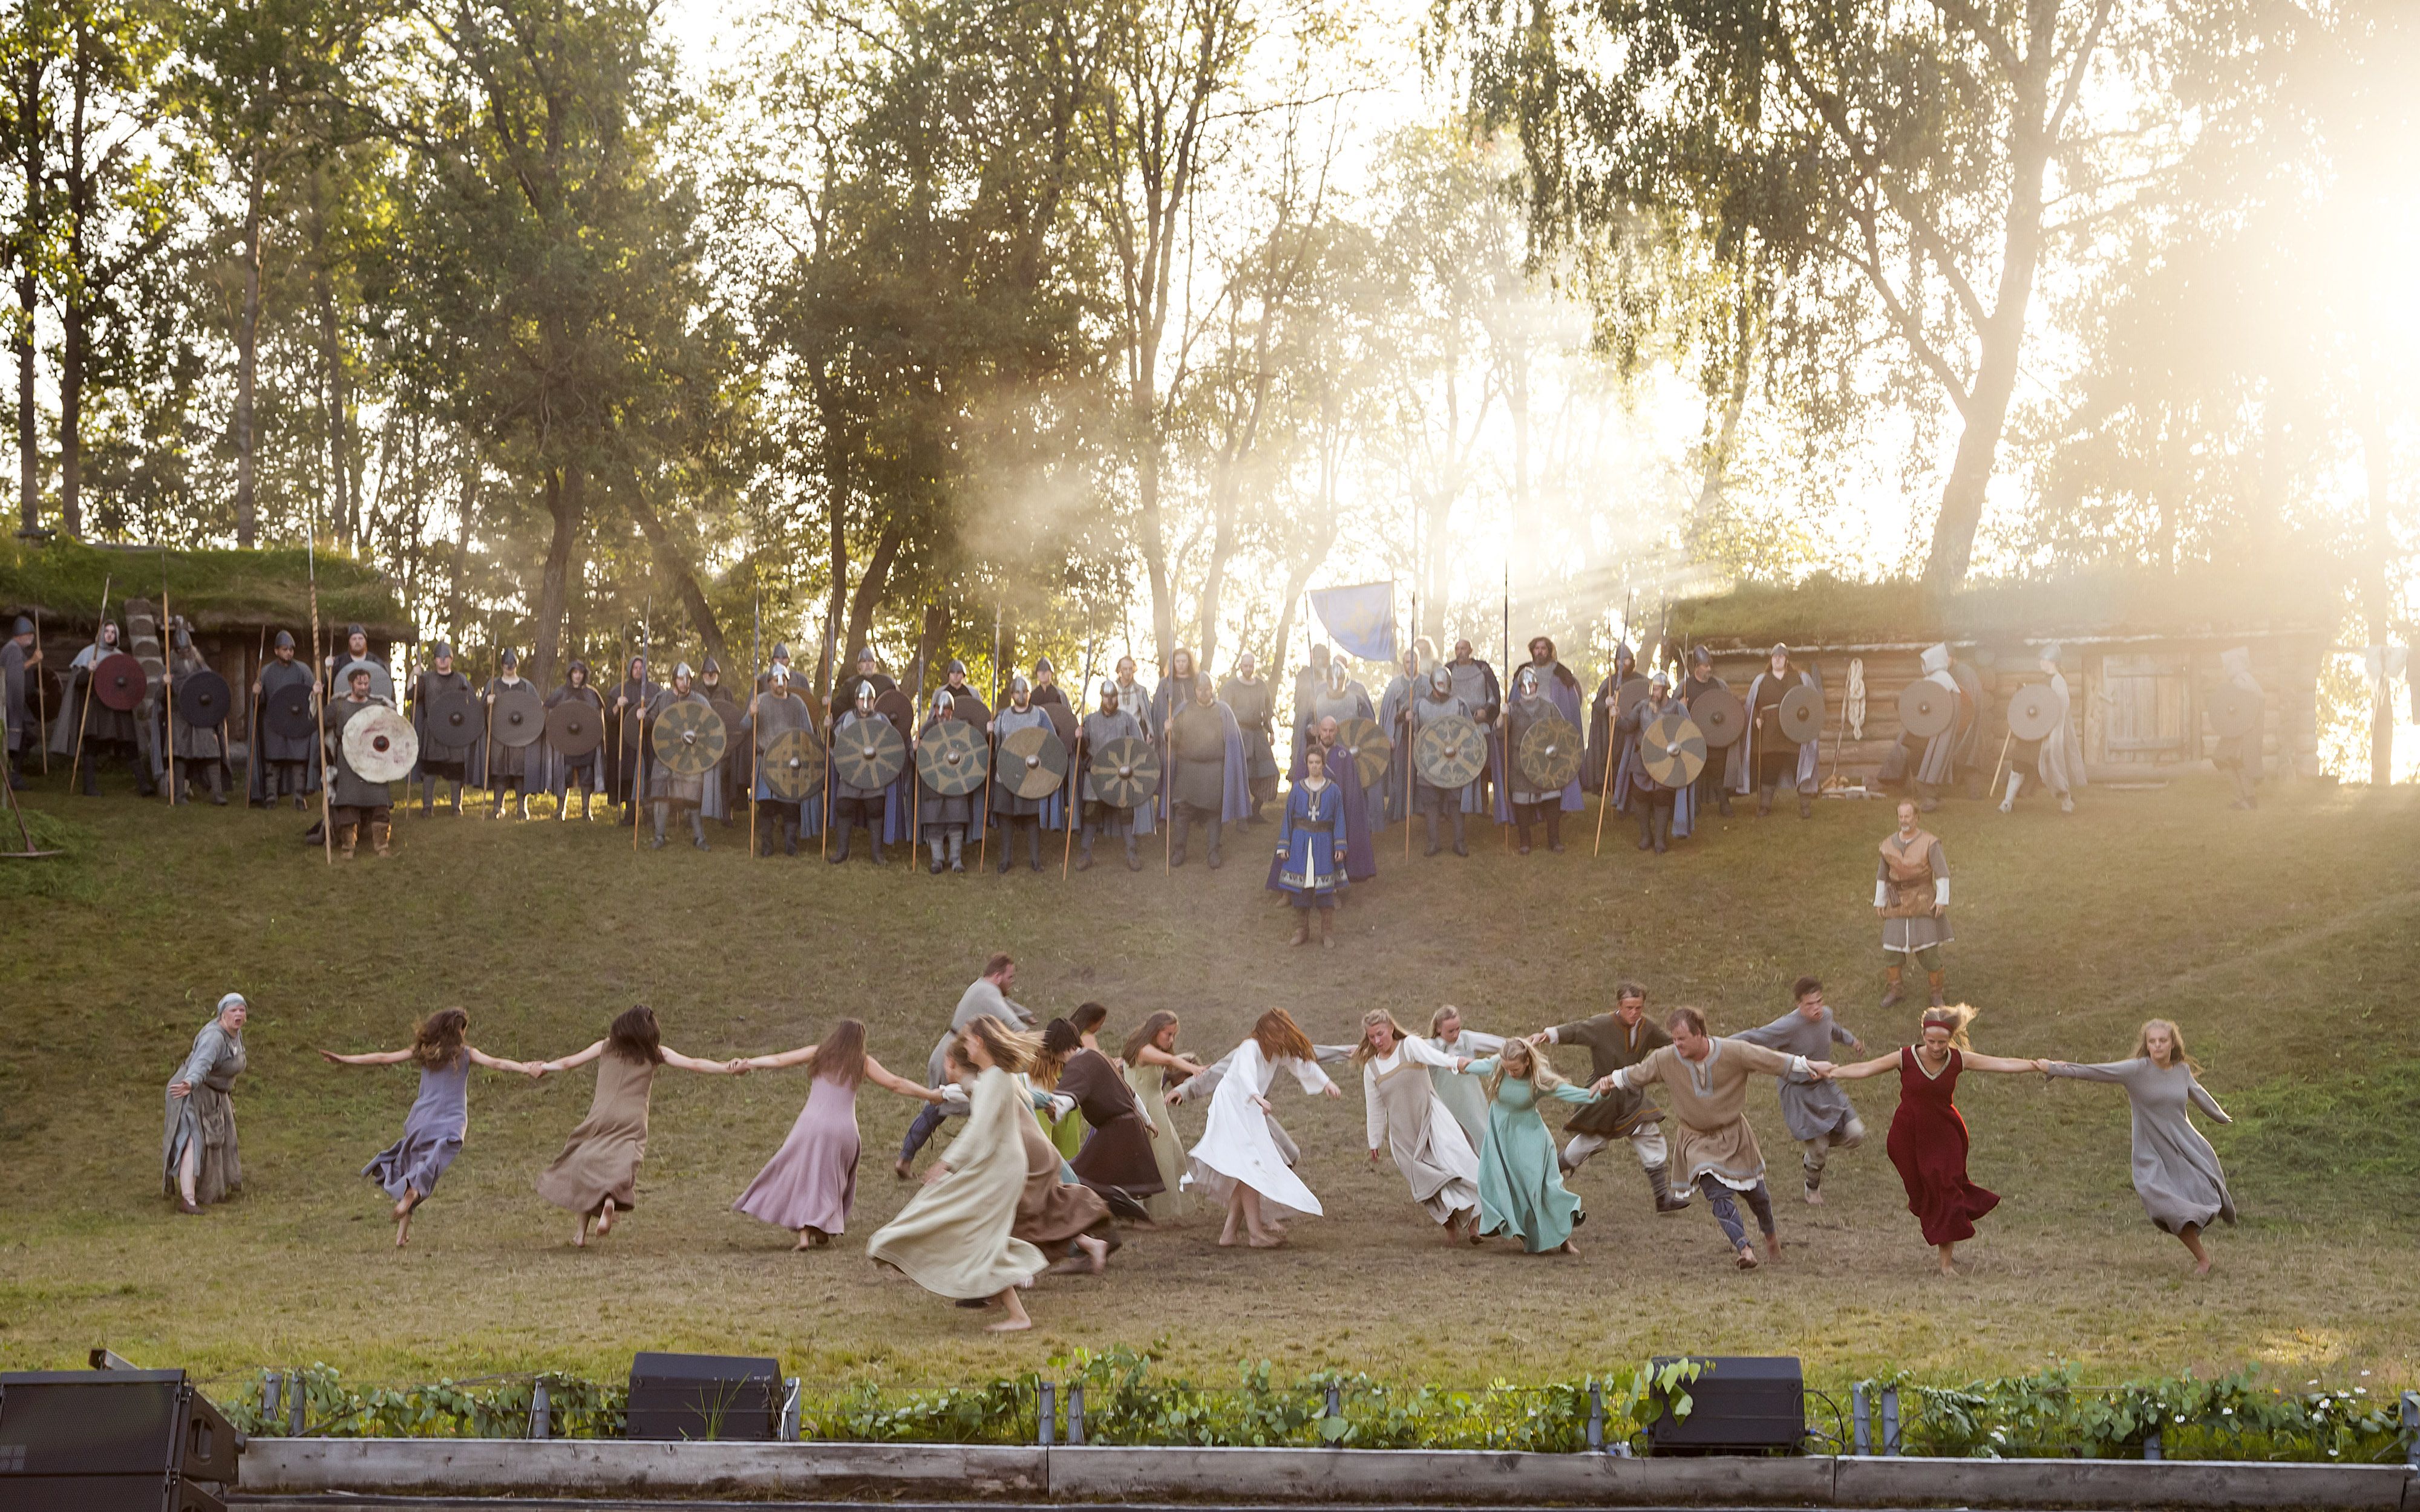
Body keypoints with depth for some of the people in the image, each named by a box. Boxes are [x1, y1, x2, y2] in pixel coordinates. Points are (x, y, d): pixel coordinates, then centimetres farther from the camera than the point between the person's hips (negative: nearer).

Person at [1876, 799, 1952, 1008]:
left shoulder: (1929, 843, -8)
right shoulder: (1889, 844, 5)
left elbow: (1942, 873, -10)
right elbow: (1882, 875, 15)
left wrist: (1942, 900, -18)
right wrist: (1879, 902, 14)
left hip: (1923, 902, -4)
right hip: (1898, 902, 4)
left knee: (1929, 950, -5)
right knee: (1892, 947, 1)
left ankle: (1936, 993, 10)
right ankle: (1895, 990, 18)